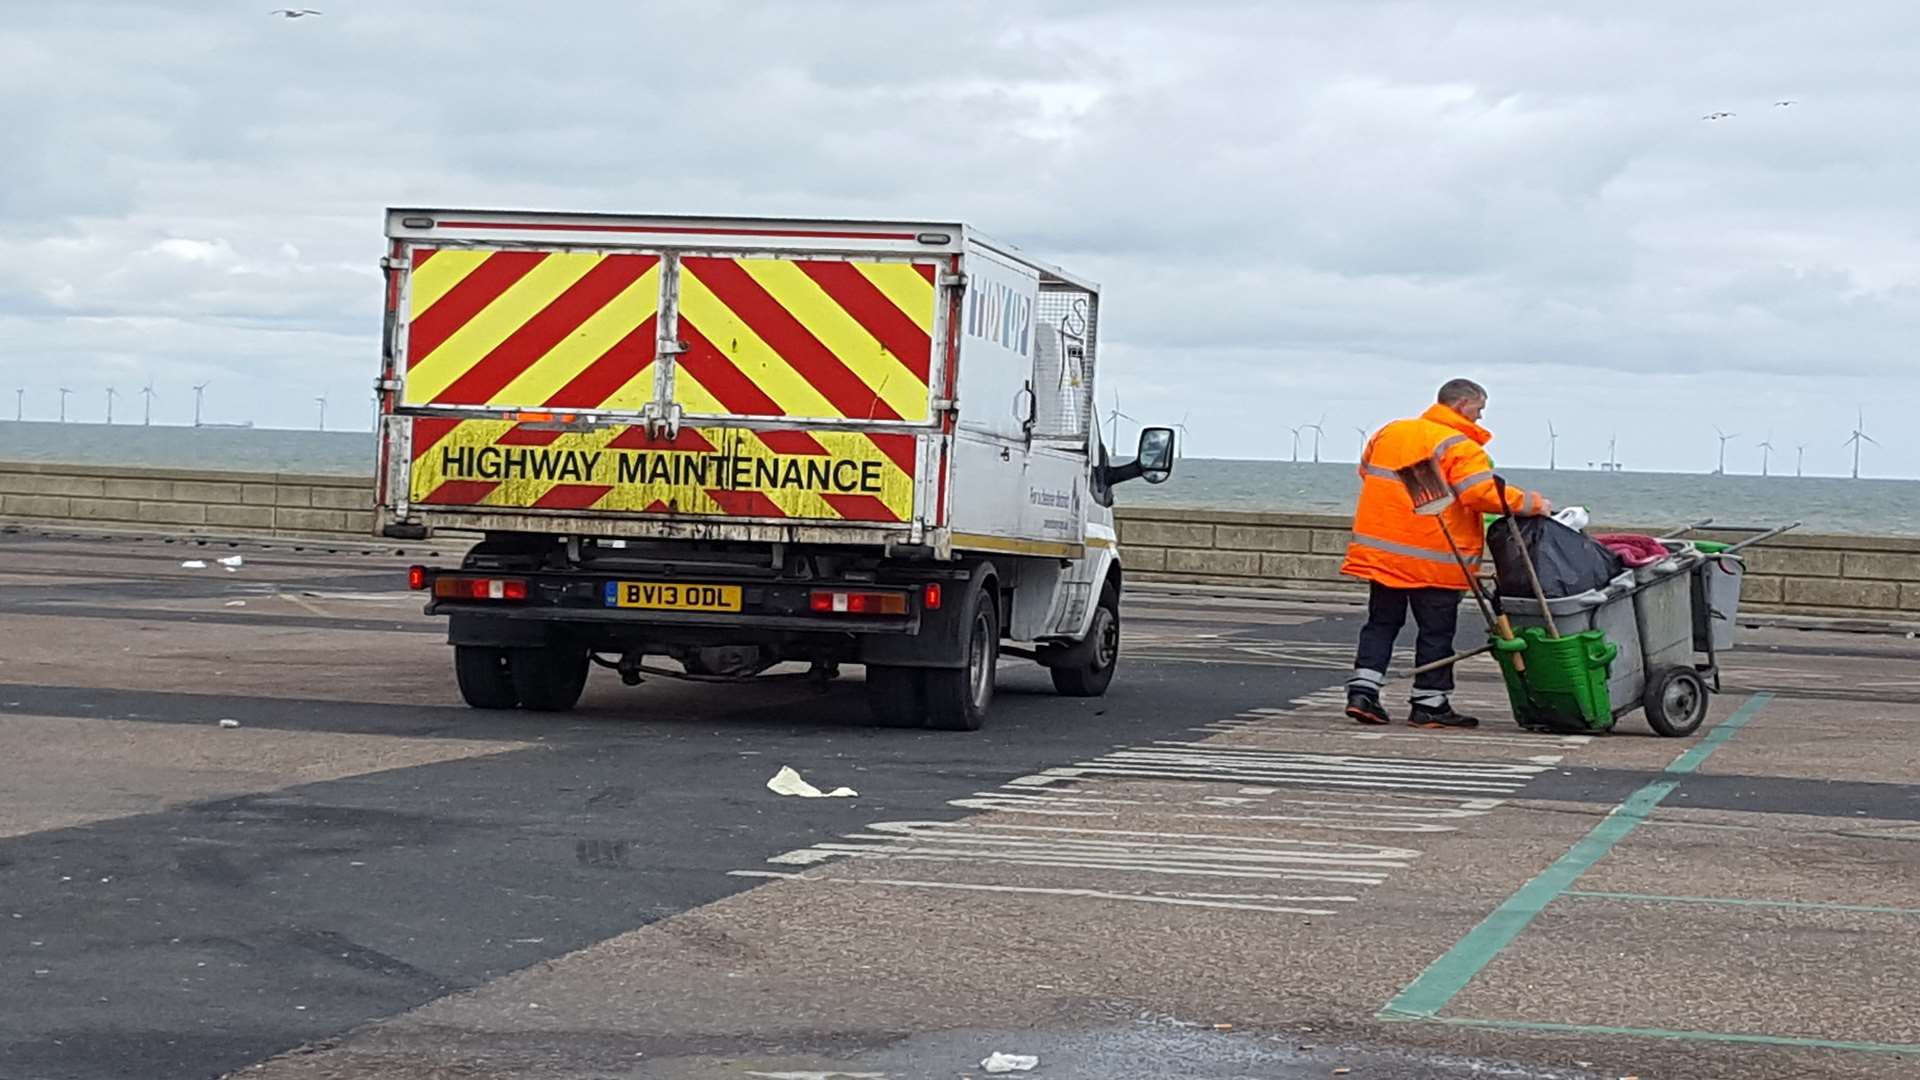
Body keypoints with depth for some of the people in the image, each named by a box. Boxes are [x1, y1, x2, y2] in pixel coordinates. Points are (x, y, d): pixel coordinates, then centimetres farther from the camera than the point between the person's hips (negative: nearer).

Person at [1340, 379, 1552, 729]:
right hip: (1434, 561, -6)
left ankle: (1362, 690, 3)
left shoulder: (1389, 432, 10)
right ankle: (1430, 704, 7)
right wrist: (1532, 504, -13)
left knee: (1381, 623, 13)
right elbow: (1483, 493, -23)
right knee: (1436, 631, 4)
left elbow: (1366, 470, 23)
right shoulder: (1459, 447, -13)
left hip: (1379, 551, 6)